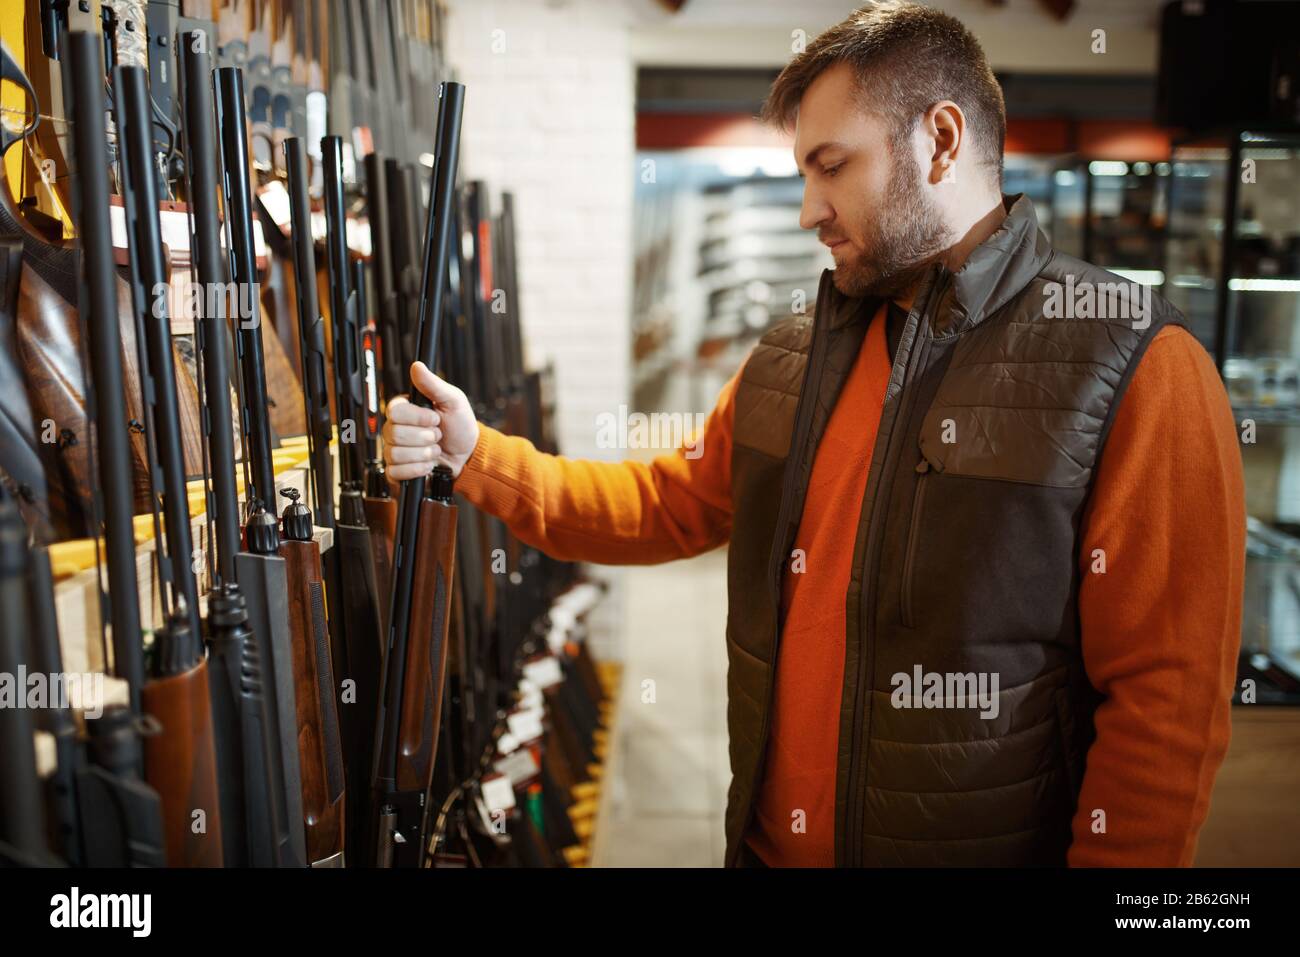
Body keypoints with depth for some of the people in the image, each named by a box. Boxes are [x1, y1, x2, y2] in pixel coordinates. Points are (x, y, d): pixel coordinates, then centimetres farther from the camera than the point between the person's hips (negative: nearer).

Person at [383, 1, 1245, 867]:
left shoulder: (1139, 372, -15)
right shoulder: (790, 362, 6)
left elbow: (1168, 698, -17)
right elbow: (670, 504, 12)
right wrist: (475, 455, 3)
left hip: (979, 845, -5)